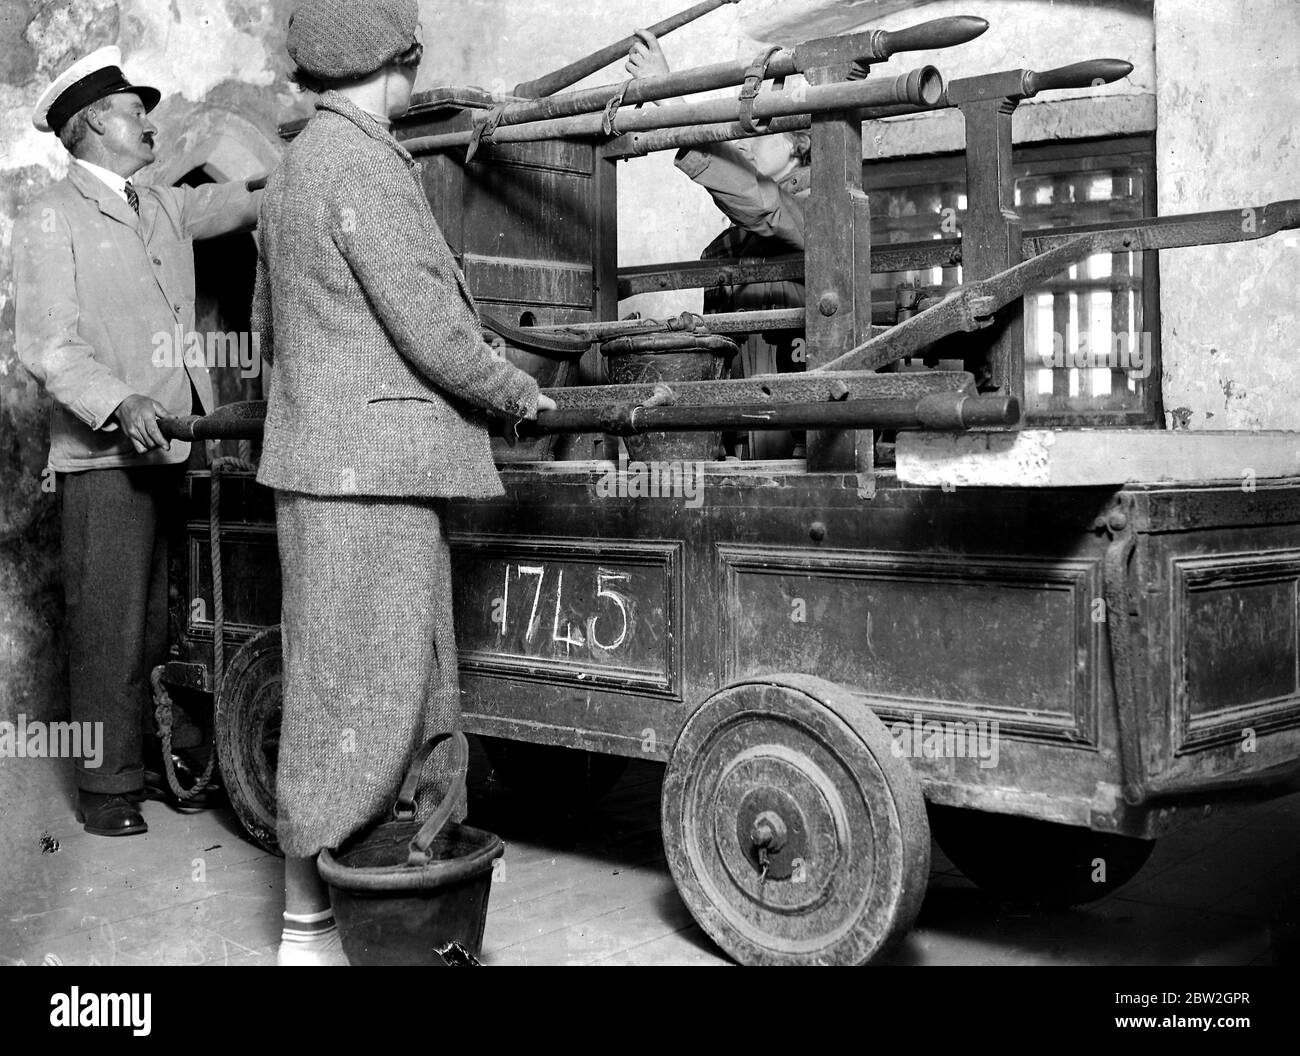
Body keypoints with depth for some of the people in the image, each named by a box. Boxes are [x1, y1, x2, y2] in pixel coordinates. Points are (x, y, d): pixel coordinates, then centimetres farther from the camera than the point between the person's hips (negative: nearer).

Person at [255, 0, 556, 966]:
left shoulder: (296, 168, 17)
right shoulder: (364, 166, -14)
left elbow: (272, 325, 27)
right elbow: (433, 329, -16)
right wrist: (517, 391, 1)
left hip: (331, 464, 10)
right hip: (371, 472, -10)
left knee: (415, 689, 14)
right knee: (354, 697, -4)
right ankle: (310, 925, 5)